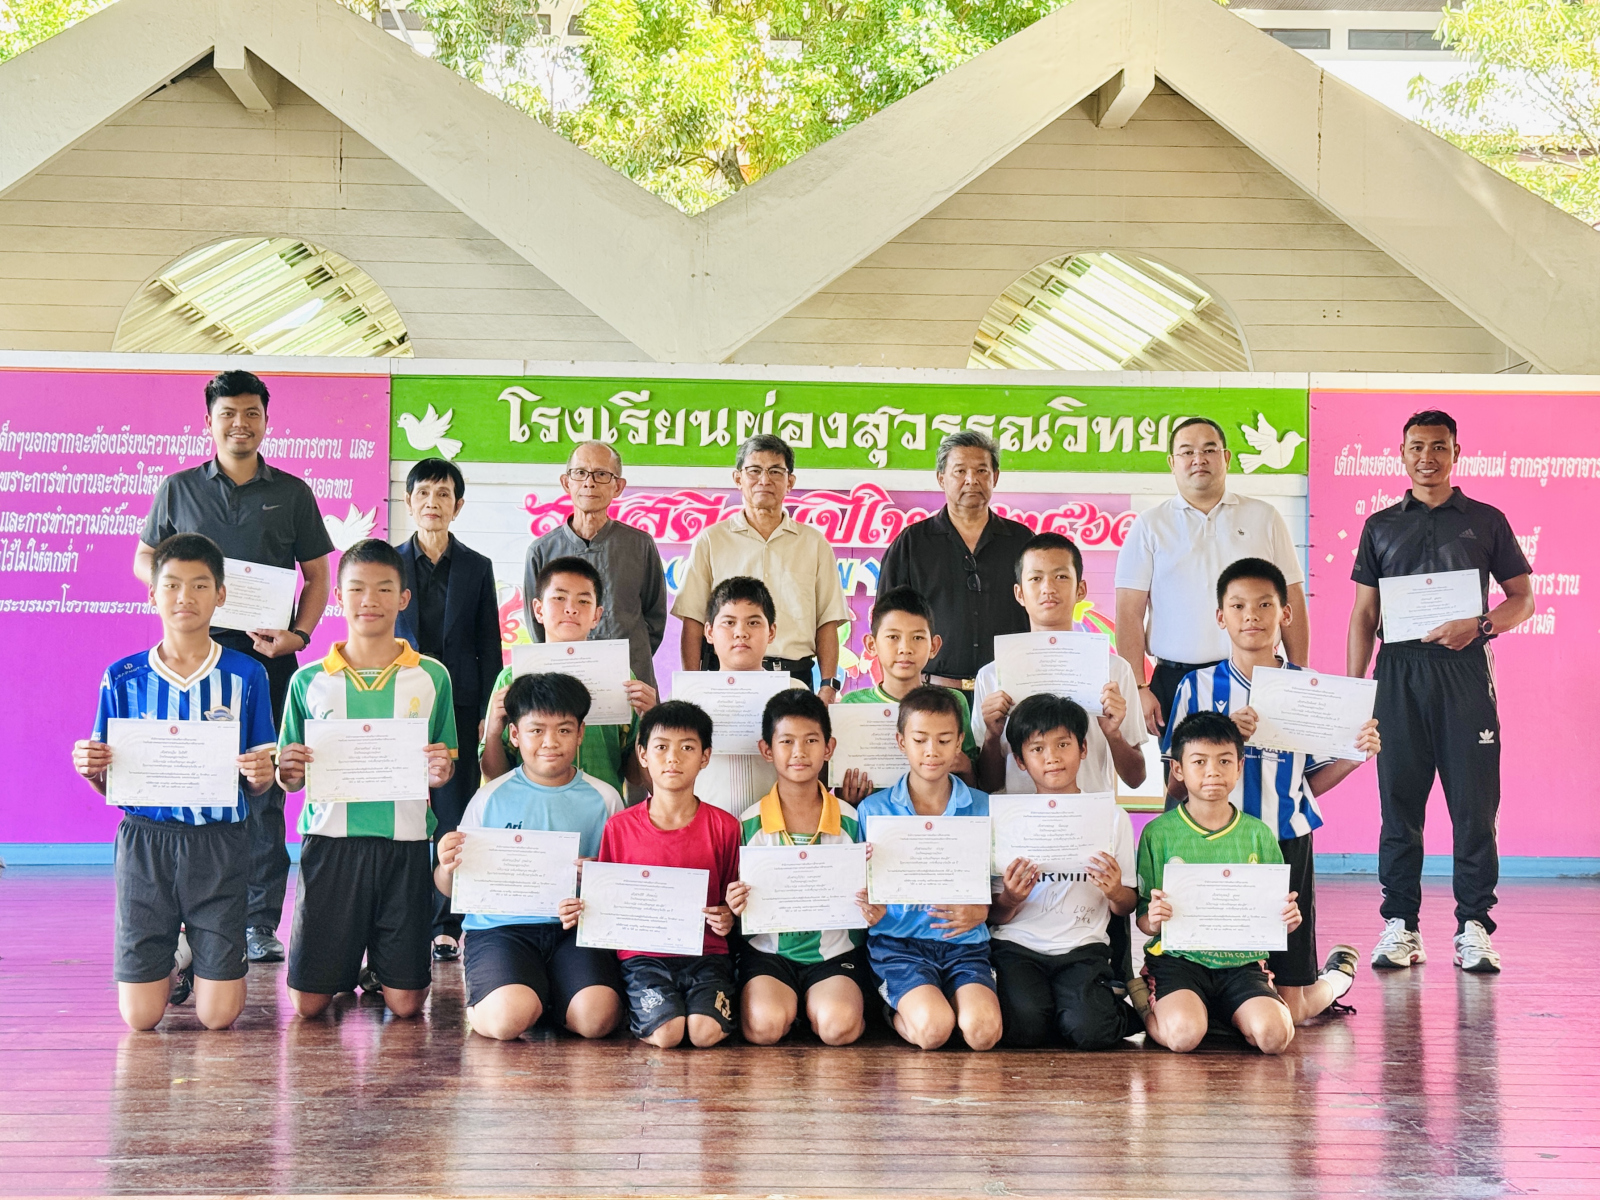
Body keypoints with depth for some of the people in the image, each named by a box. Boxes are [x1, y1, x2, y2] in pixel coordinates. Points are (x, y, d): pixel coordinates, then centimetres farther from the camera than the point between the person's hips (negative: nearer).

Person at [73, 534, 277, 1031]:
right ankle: (177, 954, 33)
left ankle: (201, 949, 31)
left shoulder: (245, 676, 1)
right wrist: (92, 769, -14)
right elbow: (111, 786, 7)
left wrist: (261, 775, -17)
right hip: (145, 840, 1)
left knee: (219, 1014, -3)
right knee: (140, 1016, 0)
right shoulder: (123, 679, 3)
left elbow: (258, 788, 6)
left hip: (219, 842, -1)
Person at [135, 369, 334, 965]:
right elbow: (145, 558, 18)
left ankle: (261, 923, 4)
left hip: (267, 658, 0)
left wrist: (299, 633, -6)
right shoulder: (178, 489, 11)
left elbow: (317, 575, 10)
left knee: (264, 790, -1)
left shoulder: (293, 493, 9)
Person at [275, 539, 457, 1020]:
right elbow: (290, 780, 10)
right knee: (309, 1003, 0)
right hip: (330, 839, 0)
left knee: (405, 1004, -2)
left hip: (404, 841, 0)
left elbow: (444, 766, 11)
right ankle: (344, 966, 33)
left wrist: (440, 772, -12)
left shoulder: (432, 677, 5)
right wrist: (288, 771, -13)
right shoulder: (309, 681, 5)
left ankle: (379, 969, 32)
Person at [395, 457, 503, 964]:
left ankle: (446, 926, 6)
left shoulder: (476, 568, 8)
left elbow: (489, 647, 8)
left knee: (454, 816, -1)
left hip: (459, 704, 0)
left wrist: (488, 713, 1)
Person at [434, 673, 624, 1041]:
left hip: (577, 928, 1)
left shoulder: (604, 800, 7)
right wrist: (447, 868, -15)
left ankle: (546, 1000, 7)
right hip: (500, 926, -1)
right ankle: (479, 1004, 7)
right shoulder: (491, 798, 6)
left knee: (596, 1017, -27)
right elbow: (453, 889, 9)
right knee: (508, 1018, -30)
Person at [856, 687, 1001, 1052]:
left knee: (983, 1029, -27)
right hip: (898, 942, -1)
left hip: (964, 942, 1)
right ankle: (898, 1011, 6)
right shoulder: (873, 810, 4)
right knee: (933, 1027, -27)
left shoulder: (983, 809, 7)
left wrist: (982, 912, -10)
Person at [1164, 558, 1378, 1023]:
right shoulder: (1198, 688, 1)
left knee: (1291, 1011, 3)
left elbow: (1312, 781, 9)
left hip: (1287, 844, 0)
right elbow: (1178, 783, -1)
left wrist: (1354, 756, -8)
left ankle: (1338, 972, 36)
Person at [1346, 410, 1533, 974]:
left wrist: (1479, 626, -9)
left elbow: (1523, 597, 10)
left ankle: (1473, 928, 2)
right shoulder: (1381, 526, 14)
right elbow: (1364, 613, 13)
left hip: (1464, 669, -1)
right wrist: (1352, 688, 4)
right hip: (1400, 673, 1)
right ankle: (1400, 926, 6)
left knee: (1475, 803, -4)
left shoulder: (1485, 521, 11)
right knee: (1399, 801, 1)